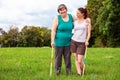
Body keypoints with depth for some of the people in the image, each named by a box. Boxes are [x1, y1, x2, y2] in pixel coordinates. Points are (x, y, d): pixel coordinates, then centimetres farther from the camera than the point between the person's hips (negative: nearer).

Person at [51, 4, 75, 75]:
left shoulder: (71, 17, 5)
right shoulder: (57, 18, -5)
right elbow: (53, 30, -8)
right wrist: (52, 41, -16)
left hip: (68, 42, 3)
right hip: (59, 42, -3)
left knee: (68, 58, 7)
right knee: (58, 57, 5)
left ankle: (69, 72, 16)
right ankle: (57, 71, 17)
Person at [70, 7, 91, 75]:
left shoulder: (87, 21, 2)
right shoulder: (75, 21, 9)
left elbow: (89, 33, 0)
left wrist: (87, 41, -13)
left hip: (82, 43, -3)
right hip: (73, 41, 3)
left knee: (80, 60, -5)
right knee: (76, 59, 3)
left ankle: (83, 72, 21)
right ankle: (79, 74, 12)